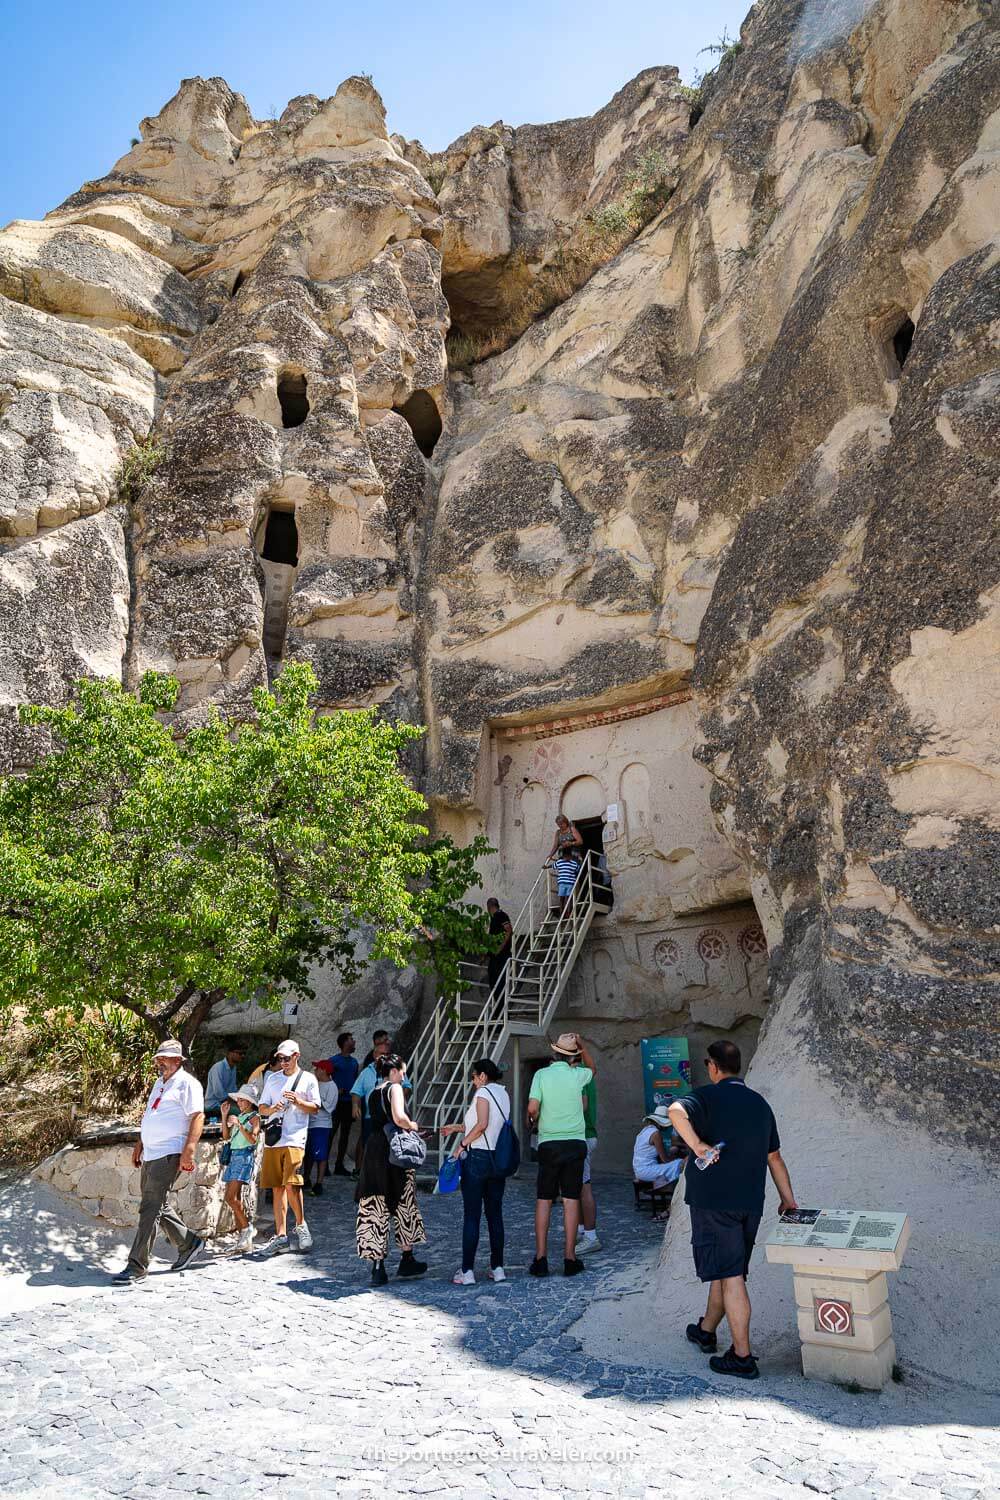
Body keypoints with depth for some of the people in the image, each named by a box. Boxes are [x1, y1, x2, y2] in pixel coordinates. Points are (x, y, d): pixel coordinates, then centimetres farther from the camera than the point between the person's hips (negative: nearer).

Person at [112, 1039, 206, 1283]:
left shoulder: (187, 1082, -9)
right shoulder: (159, 1083, 19)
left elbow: (198, 1116, -17)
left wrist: (189, 1150, -24)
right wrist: (140, 1144, 23)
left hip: (169, 1154, -10)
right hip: (151, 1154, 10)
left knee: (150, 1208, -9)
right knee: (157, 1206, 15)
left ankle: (137, 1266, -3)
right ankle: (189, 1243, 29)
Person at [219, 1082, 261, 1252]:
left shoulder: (254, 1118, -3)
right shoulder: (238, 1117, 18)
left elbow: (253, 1139, -14)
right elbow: (226, 1136, 12)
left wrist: (239, 1125, -22)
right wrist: (224, 1116, 6)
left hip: (245, 1156, -8)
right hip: (233, 1155, 8)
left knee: (231, 1198, -15)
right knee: (236, 1199, 6)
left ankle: (246, 1228, -1)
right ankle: (243, 1238, 11)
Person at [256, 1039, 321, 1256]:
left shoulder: (308, 1079, 4)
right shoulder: (272, 1079, 16)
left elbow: (315, 1108, 5)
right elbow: (261, 1108, 15)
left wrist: (298, 1101, -14)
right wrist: (271, 1109, -7)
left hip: (295, 1139, -4)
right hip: (272, 1139, 4)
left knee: (291, 1184, -15)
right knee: (277, 1188, 6)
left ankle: (301, 1224, 5)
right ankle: (280, 1236, 12)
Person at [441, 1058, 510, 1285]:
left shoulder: (483, 1092, -10)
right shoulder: (503, 1094, 13)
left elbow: (482, 1124, -24)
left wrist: (462, 1144, -13)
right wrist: (457, 1128, 23)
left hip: (477, 1158, -7)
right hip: (499, 1159, 7)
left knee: (472, 1216, -1)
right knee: (495, 1215, 13)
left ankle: (467, 1271, 2)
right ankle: (497, 1268, 16)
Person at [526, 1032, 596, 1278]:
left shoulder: (541, 1074, -5)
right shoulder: (577, 1075, -1)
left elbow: (532, 1108, -12)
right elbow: (592, 1068, 22)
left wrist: (533, 1120, 9)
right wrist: (581, 1044, 17)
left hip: (548, 1144, 0)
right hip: (575, 1142, 0)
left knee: (544, 1200, 7)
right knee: (571, 1200, 4)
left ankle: (540, 1258, 8)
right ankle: (570, 1259, 7)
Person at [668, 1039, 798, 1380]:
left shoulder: (708, 1096, -9)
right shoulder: (760, 1103, 11)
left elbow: (676, 1111, -32)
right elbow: (774, 1157, 18)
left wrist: (697, 1145, -24)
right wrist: (788, 1199, 25)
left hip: (713, 1201, -7)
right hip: (751, 1202, 7)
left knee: (730, 1276, -2)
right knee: (726, 1269, 20)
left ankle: (742, 1358, 3)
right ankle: (707, 1331, 36)